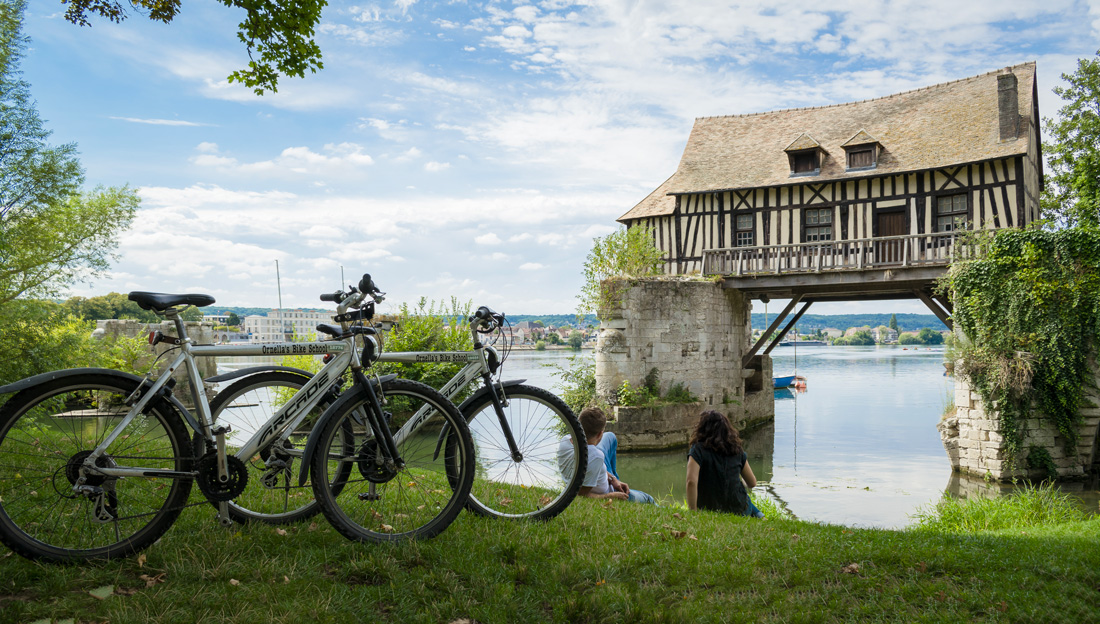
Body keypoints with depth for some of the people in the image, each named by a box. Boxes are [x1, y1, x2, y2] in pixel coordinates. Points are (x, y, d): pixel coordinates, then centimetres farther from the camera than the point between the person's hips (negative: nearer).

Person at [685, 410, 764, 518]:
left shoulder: (698, 450, -13)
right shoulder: (737, 450, -1)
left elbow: (691, 482, -26)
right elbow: (752, 483, 7)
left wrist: (693, 512, -20)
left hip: (710, 511, -1)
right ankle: (757, 515, 22)